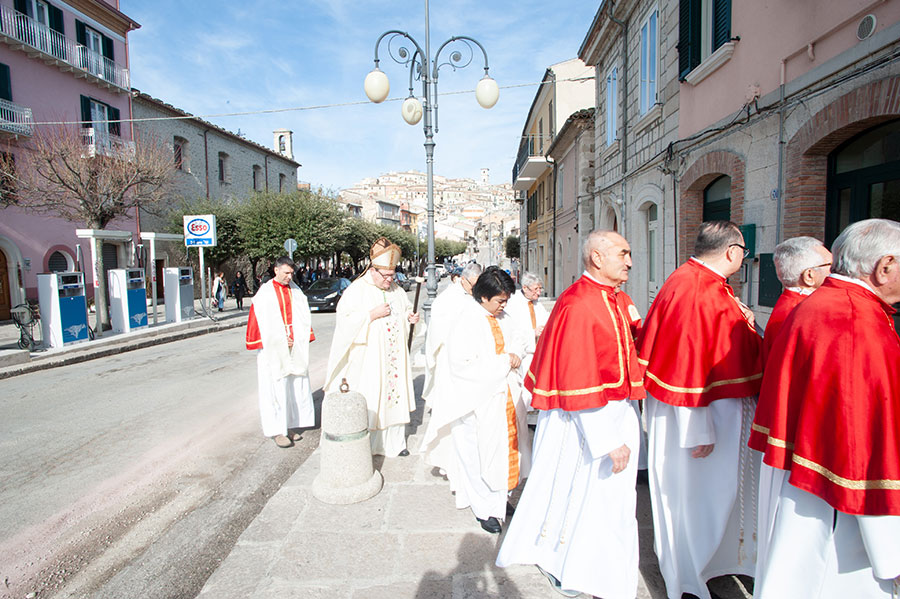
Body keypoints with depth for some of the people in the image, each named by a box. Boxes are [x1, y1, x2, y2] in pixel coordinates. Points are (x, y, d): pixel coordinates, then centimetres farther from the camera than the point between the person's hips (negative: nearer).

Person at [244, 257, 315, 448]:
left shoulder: (295, 291, 9)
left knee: (295, 387, 7)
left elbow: (303, 318, 12)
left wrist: (297, 339, 0)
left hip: (295, 349, 5)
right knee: (276, 388, -1)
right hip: (273, 349, -4)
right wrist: (280, 340, -9)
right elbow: (257, 320, -6)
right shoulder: (265, 293, -4)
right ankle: (277, 431, 8)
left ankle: (289, 426, 19)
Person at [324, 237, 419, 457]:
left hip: (394, 357, 6)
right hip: (368, 358, -5)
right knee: (369, 400, -1)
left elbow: (406, 310, 22)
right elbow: (346, 319, -15)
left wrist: (411, 317, -1)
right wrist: (372, 314, -23)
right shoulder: (357, 290, -8)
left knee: (395, 394, 10)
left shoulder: (397, 290, 9)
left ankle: (395, 441, 23)